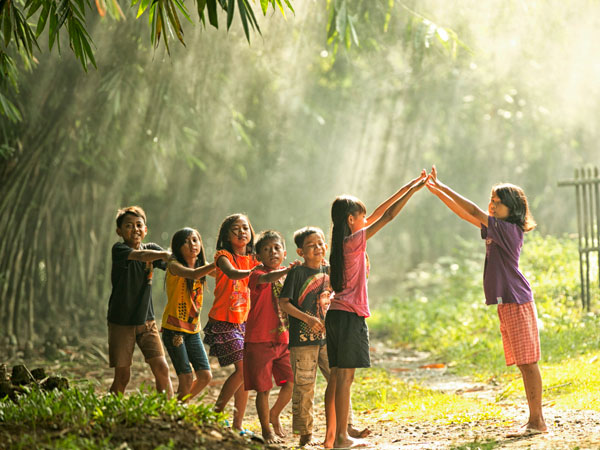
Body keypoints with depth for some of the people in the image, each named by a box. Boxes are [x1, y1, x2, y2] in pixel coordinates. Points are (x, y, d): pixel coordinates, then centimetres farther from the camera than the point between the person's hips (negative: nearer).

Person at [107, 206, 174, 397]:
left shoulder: (152, 249, 4)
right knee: (122, 376, 0)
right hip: (121, 322, -4)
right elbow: (141, 256, -32)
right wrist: (166, 254, -49)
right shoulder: (119, 249, -12)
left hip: (146, 321, 4)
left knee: (162, 369, -5)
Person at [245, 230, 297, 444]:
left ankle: (274, 415, 25)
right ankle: (266, 430, 16)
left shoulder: (286, 274, 11)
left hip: (283, 339, 5)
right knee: (263, 388, 0)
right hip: (259, 340, -5)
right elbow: (267, 278, -32)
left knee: (292, 381, -2)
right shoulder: (257, 274, -8)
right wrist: (287, 270, -50)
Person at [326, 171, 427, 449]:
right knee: (345, 376, -7)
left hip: (337, 314, 9)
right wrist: (413, 190, -3)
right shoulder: (354, 241, -11)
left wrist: (407, 187, 20)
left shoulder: (343, 241, 12)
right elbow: (388, 216, -11)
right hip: (350, 316, -9)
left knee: (337, 375, 8)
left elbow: (378, 214, 18)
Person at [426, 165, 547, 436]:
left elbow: (474, 212, -18)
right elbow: (465, 214, 17)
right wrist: (436, 190, 13)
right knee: (523, 363, 11)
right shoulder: (498, 229, 13)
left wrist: (442, 188, -13)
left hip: (517, 302, -10)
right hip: (507, 302, 10)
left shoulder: (508, 229, -13)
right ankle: (534, 420, 14)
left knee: (527, 362, -6)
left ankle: (538, 421, -4)